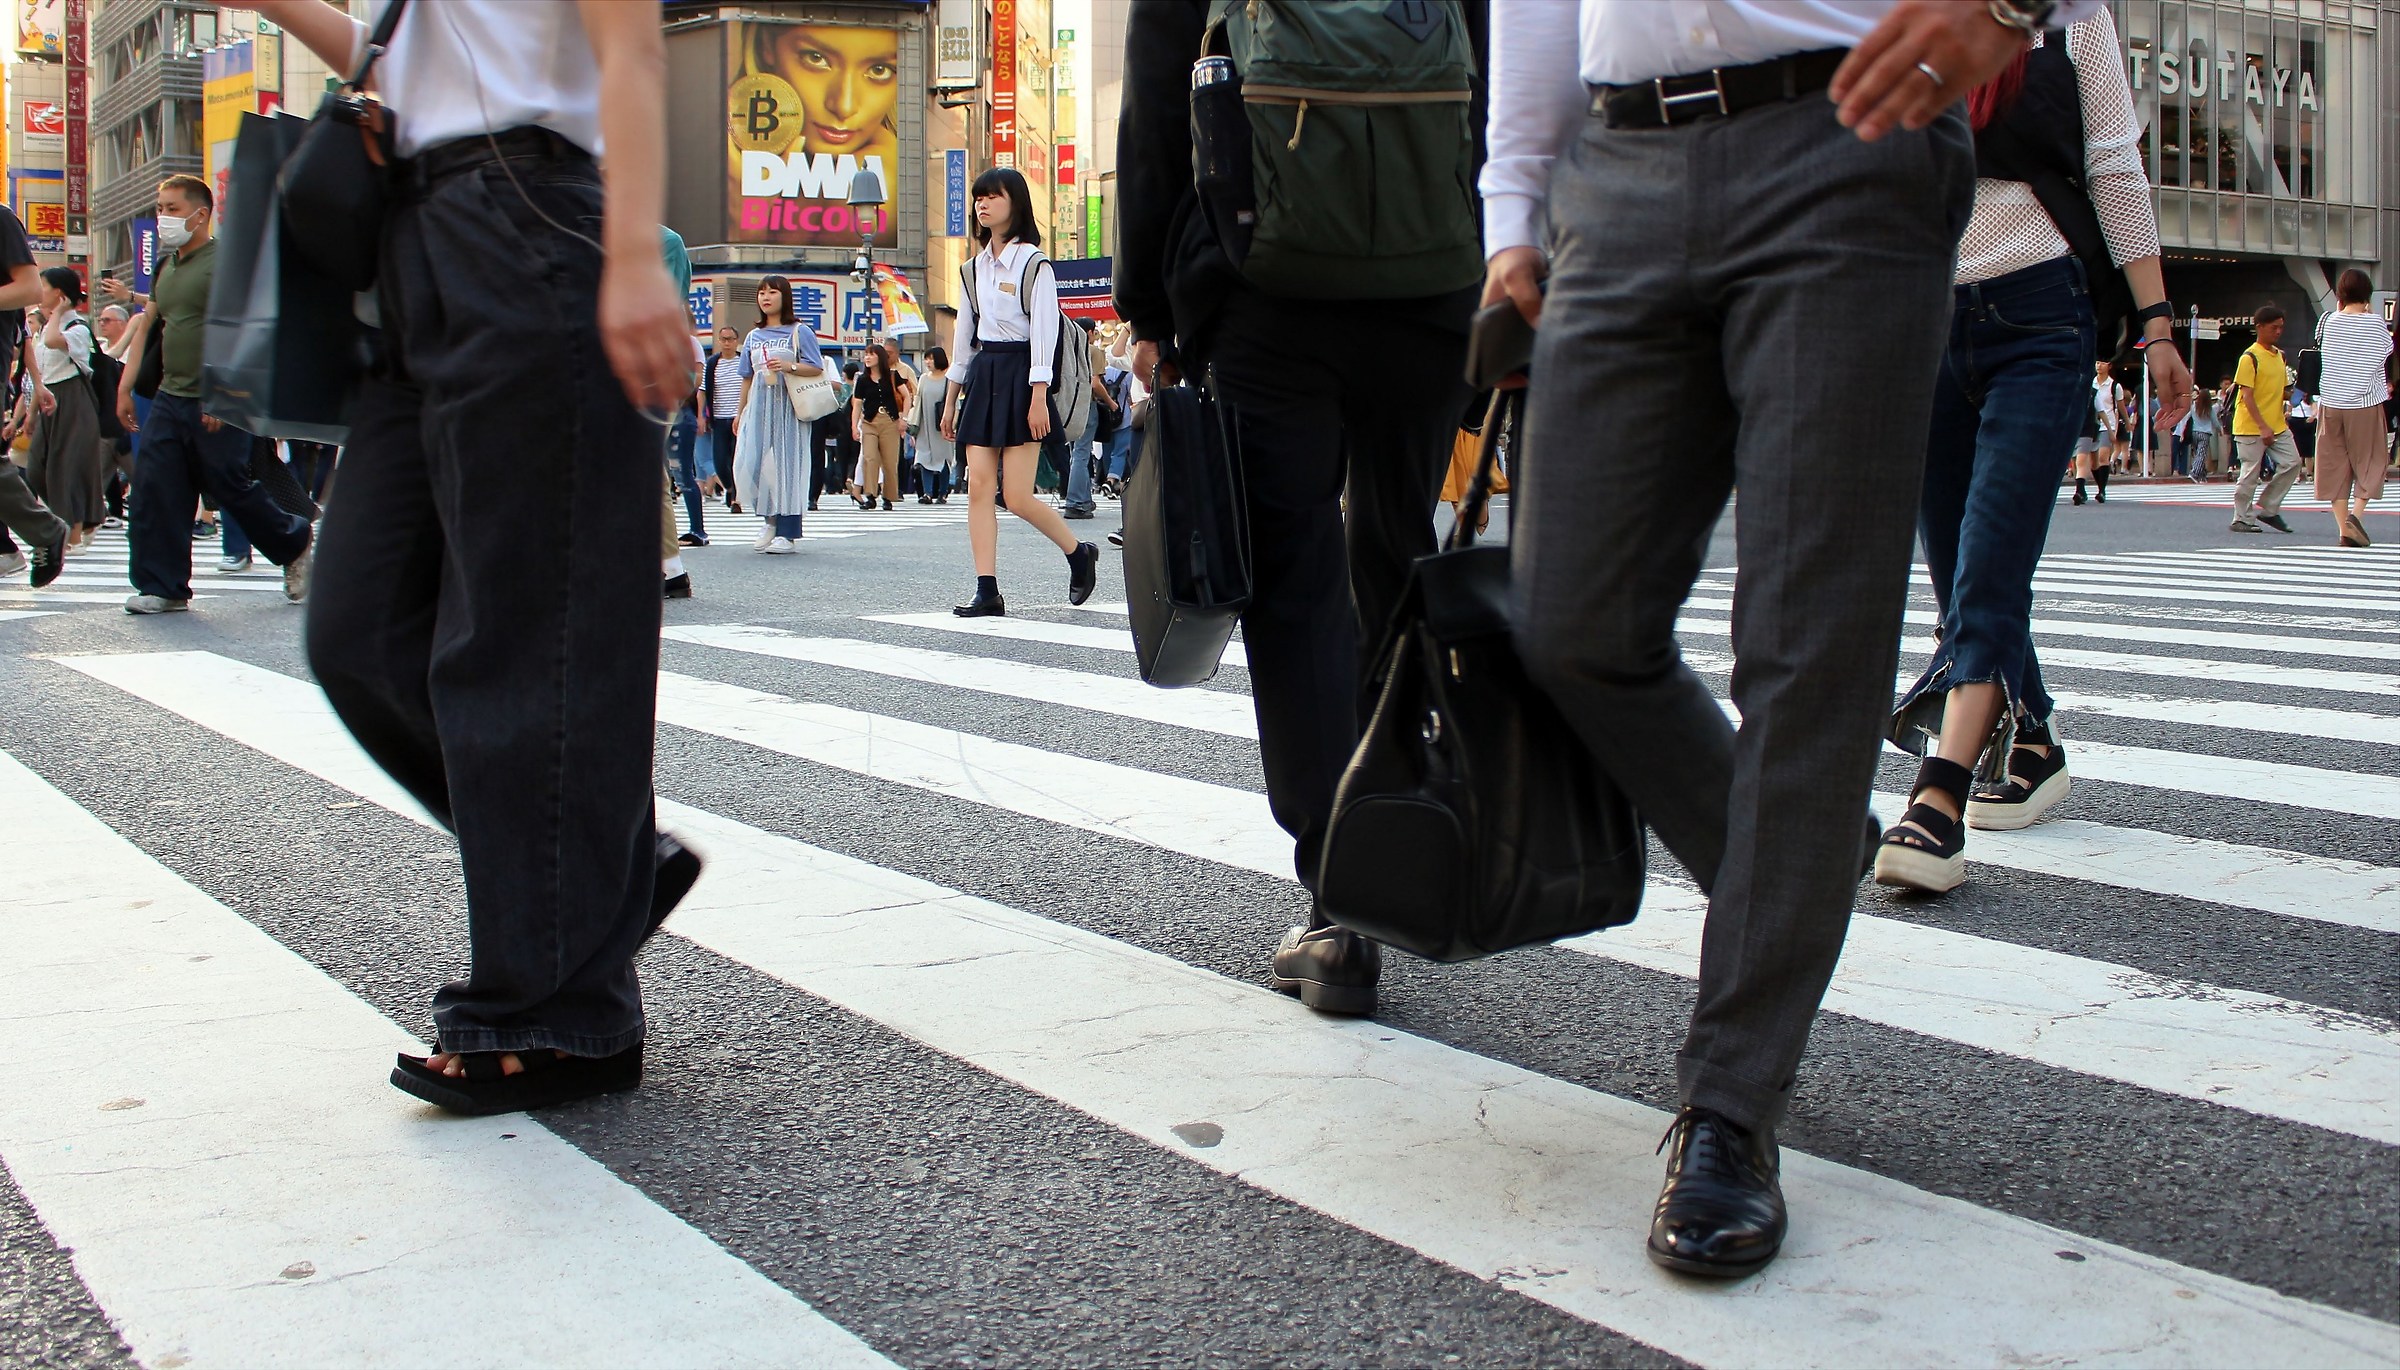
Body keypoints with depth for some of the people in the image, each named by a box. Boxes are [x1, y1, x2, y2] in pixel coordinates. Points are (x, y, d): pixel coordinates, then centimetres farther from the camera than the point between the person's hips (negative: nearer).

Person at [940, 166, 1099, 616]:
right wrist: (952, 400, 17)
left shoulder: (1034, 263, -5)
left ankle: (1079, 553, 17)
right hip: (982, 376, 6)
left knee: (1017, 496, -7)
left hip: (1019, 375, -6)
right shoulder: (975, 267, 14)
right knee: (979, 486, -4)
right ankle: (987, 591, -4)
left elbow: (1044, 331, -10)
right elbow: (965, 334, 18)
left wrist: (1039, 397, -18)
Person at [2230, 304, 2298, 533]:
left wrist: (2290, 391, -2)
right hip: (2252, 427, -7)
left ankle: (2268, 509, 10)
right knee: (2251, 473, -4)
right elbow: (2247, 396, -16)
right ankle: (2242, 518, 7)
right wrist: (2263, 426, -21)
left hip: (2277, 424, 7)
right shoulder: (2250, 357, -11)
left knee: (2292, 463, -1)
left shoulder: (2280, 355, 13)